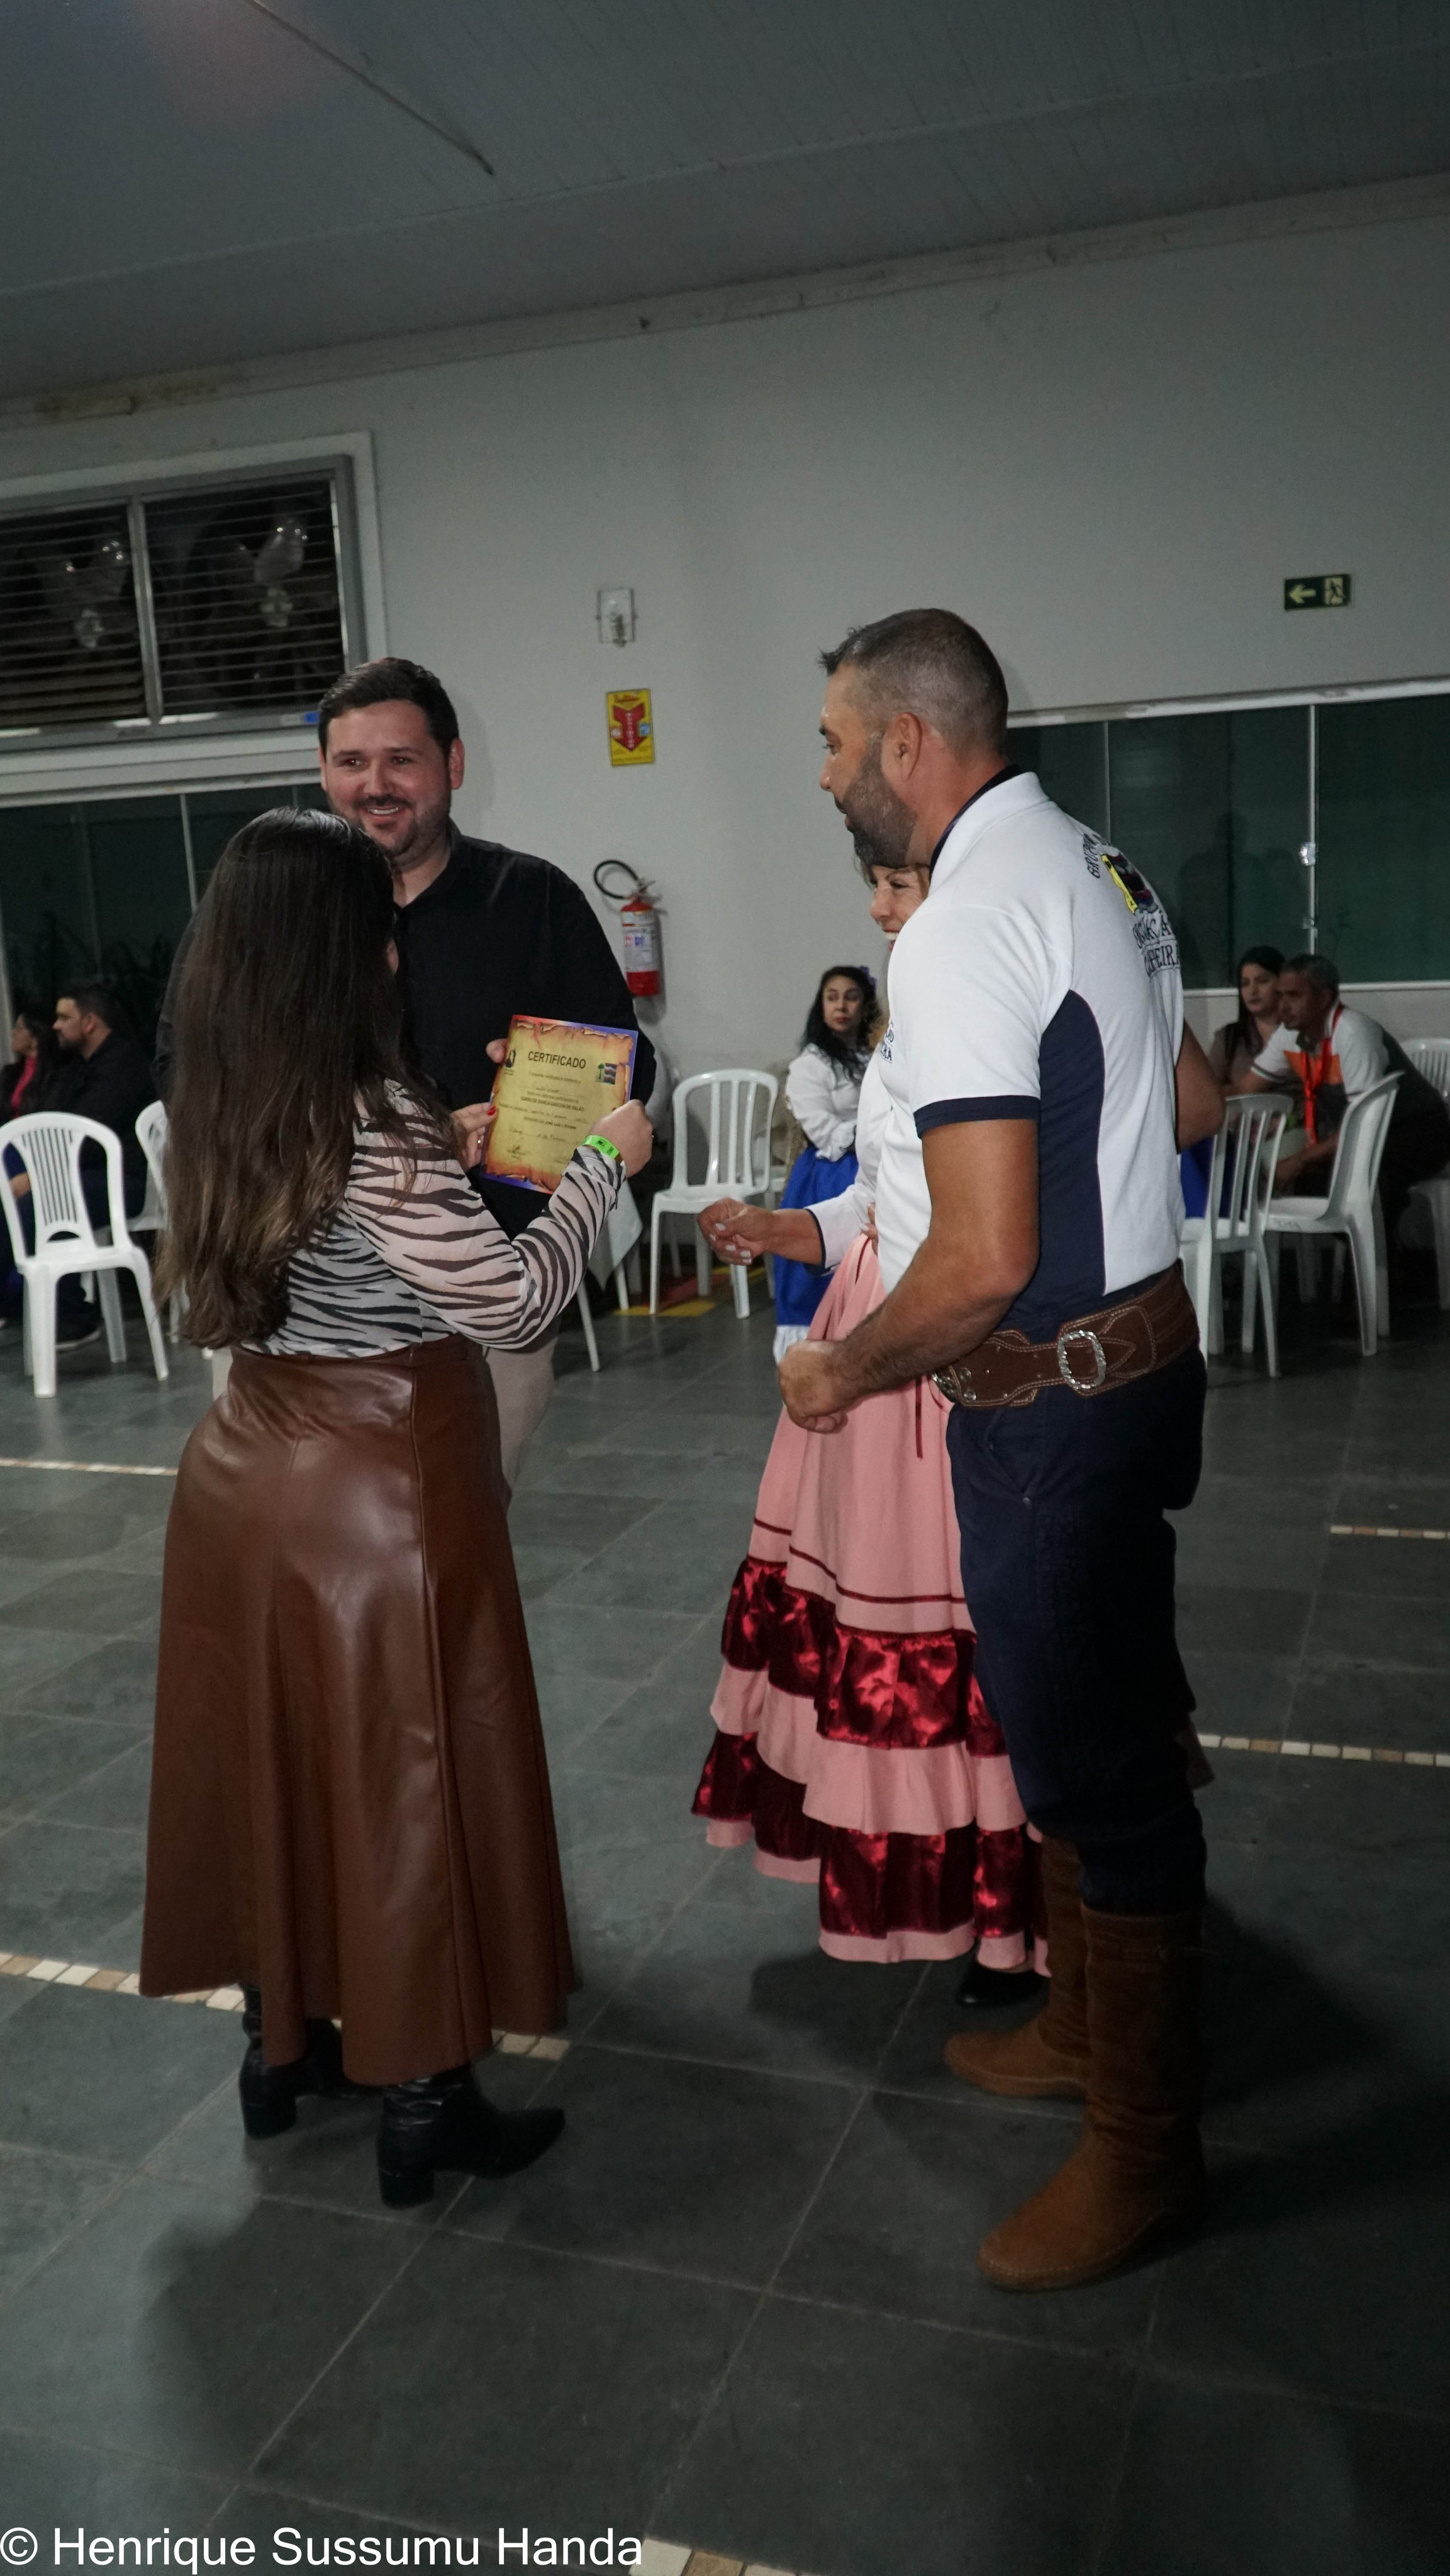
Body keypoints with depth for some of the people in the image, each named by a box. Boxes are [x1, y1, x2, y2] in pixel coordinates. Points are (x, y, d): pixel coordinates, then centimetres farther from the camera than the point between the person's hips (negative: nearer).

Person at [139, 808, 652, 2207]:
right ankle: (424, 2103, 20)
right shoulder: (379, 1121, -22)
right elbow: (509, 1305, -19)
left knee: (279, 1755, 19)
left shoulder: (222, 1113, 3)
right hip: (378, 1485, -8)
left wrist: (449, 1151, 18)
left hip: (248, 1467, 8)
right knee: (402, 1775, 5)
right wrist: (599, 1164, -7)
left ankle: (283, 2041, 36)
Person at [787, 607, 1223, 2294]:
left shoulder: (966, 927, -23)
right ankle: (1090, 2026, 43)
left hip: (1051, 1396, -10)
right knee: (1084, 1728, 23)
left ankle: (1142, 2152, 23)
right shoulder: (1092, 867, 8)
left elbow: (980, 1264, -28)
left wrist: (842, 1372, -12)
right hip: (1133, 1347, 10)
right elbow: (1195, 1107, 20)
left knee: (1093, 1764, 4)